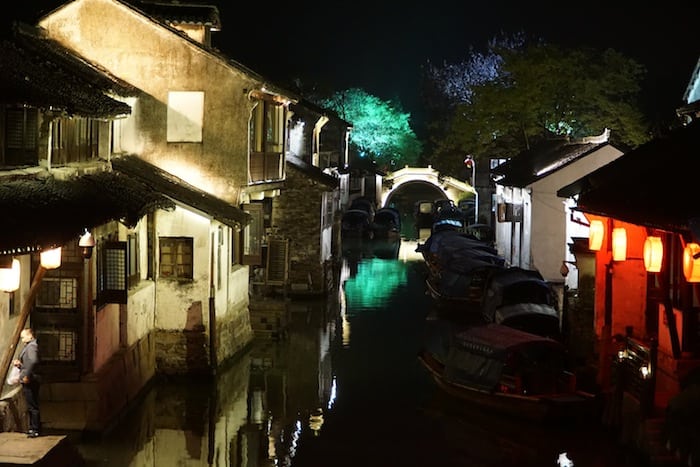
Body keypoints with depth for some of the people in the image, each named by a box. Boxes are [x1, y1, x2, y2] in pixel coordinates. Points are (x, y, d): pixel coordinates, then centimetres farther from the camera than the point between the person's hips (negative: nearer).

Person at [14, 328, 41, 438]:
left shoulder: (32, 346, -14)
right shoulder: (28, 346, 19)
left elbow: (33, 361, -32)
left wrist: (27, 375, -28)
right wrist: (19, 364, 7)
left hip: (29, 382, -11)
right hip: (27, 383, 11)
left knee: (33, 407, -6)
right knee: (31, 407, 16)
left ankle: (36, 430, -3)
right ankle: (33, 428, 24)